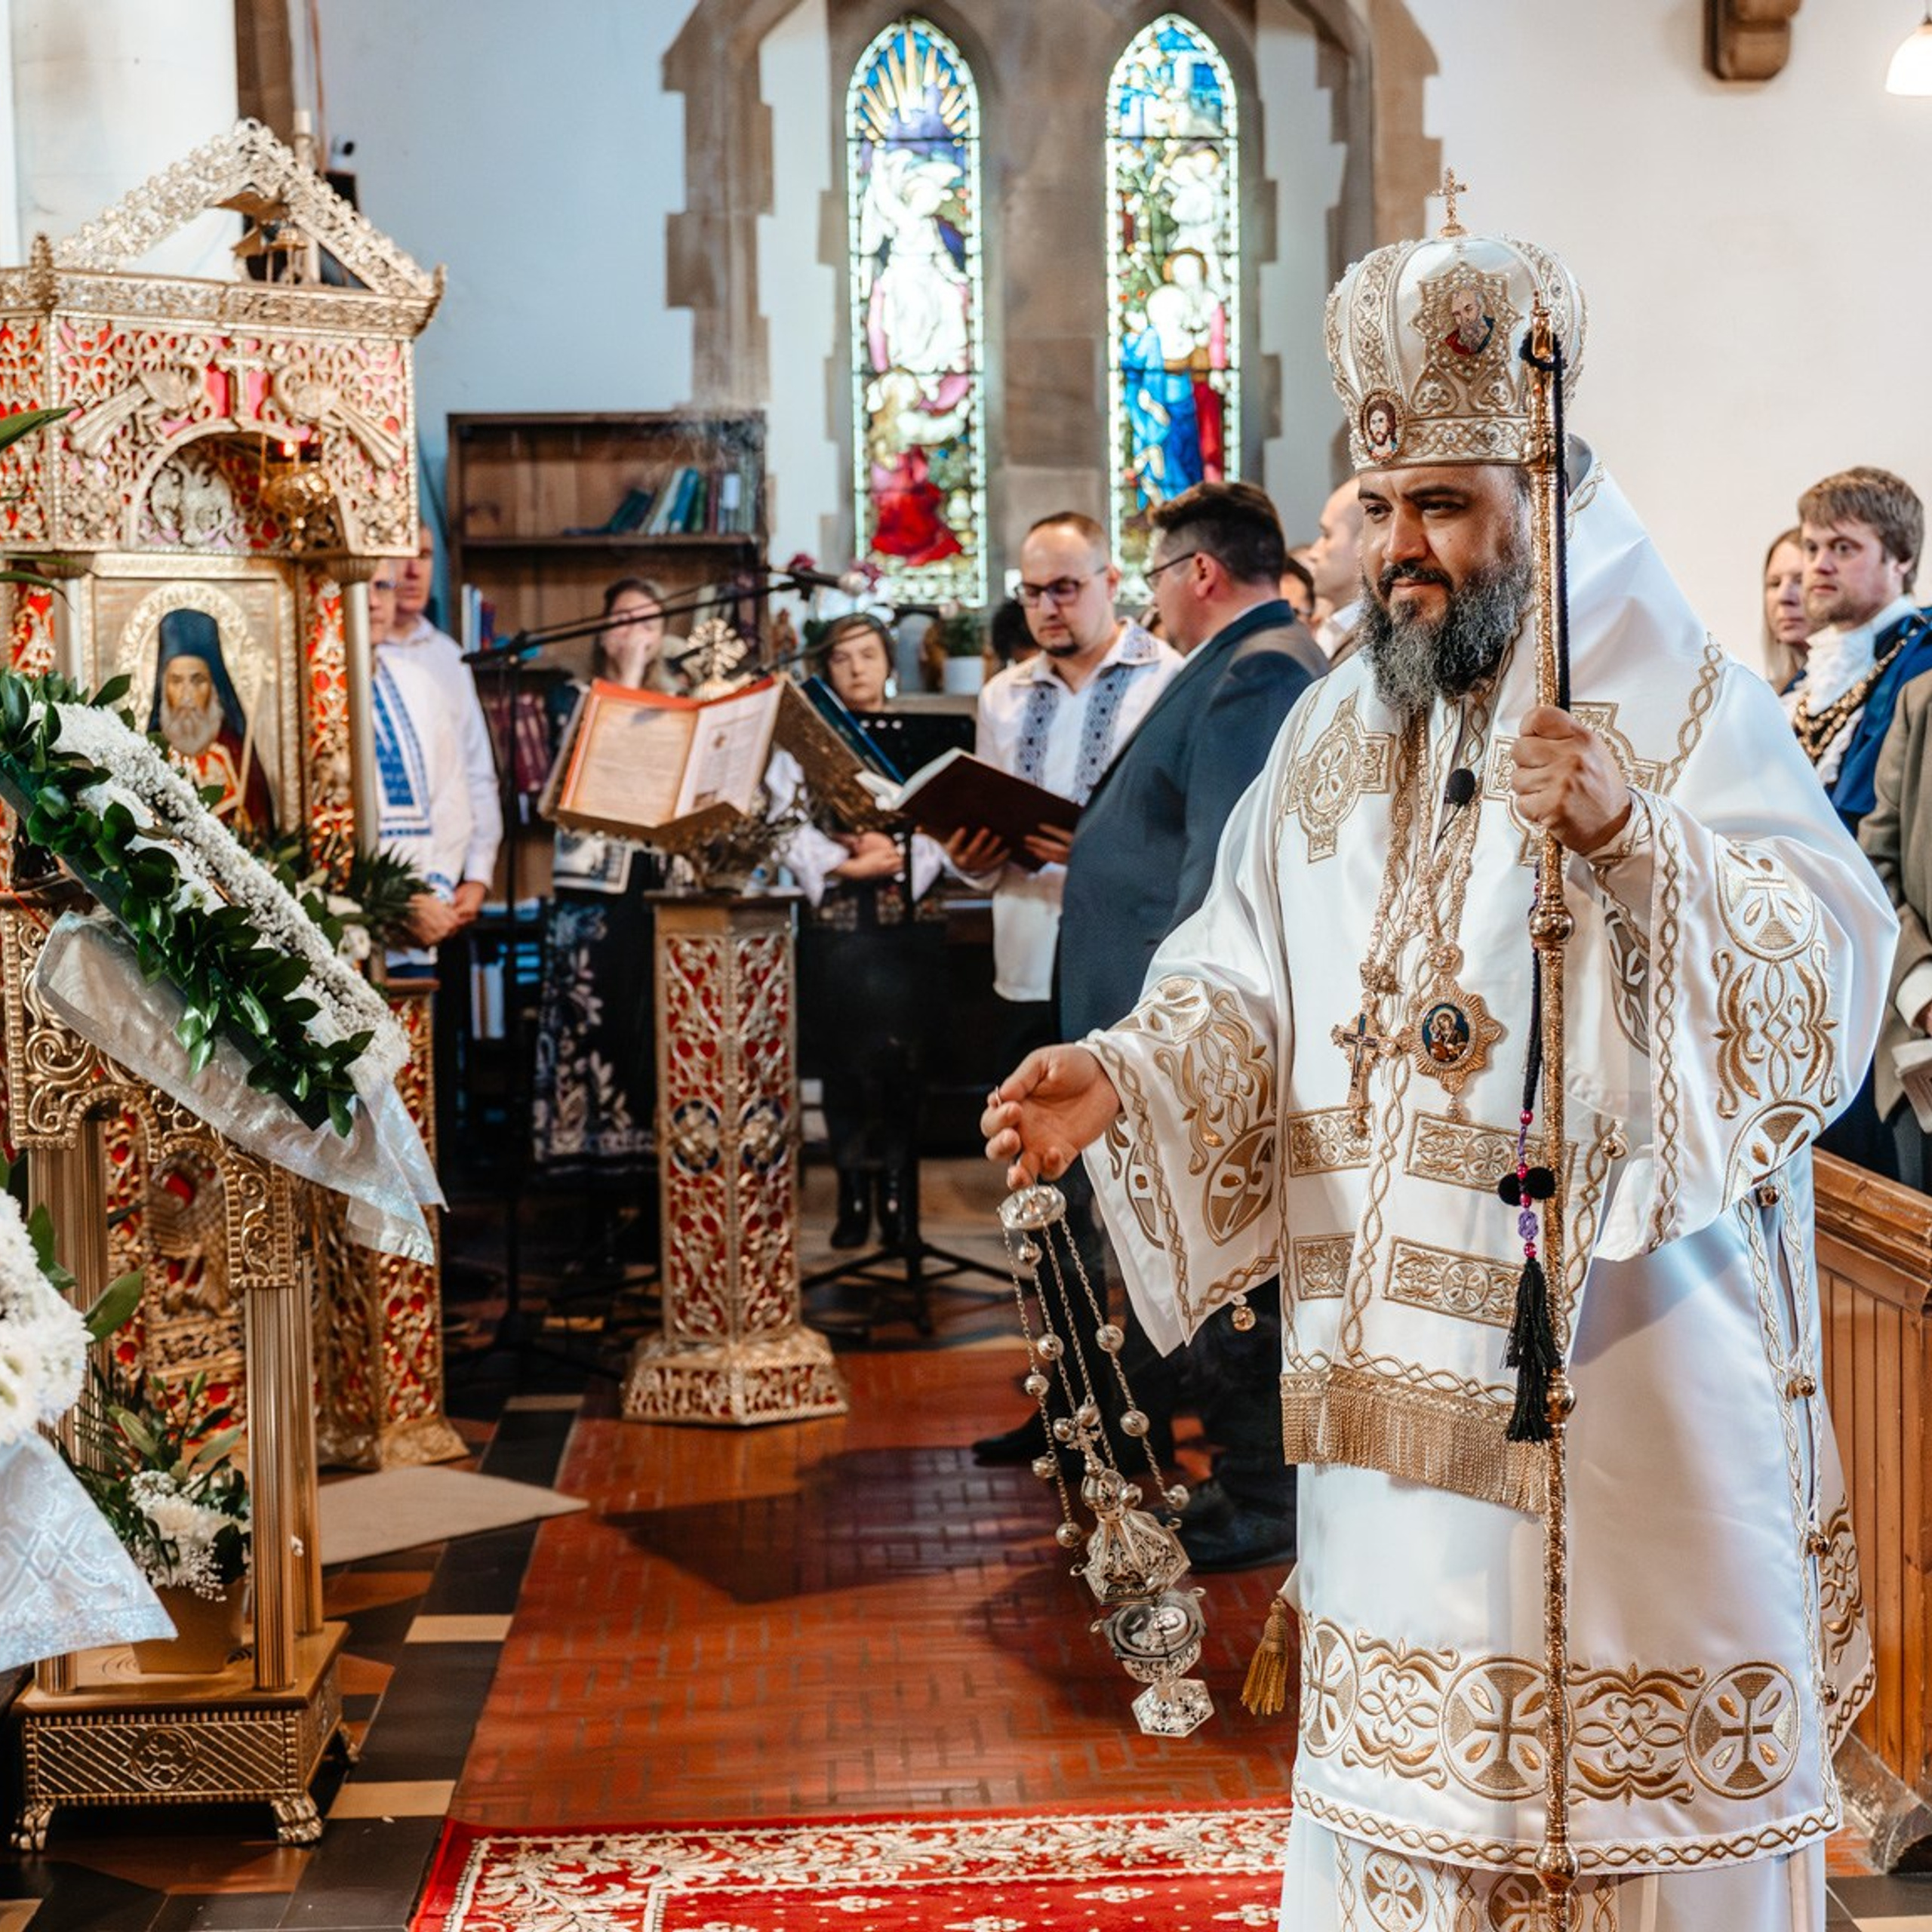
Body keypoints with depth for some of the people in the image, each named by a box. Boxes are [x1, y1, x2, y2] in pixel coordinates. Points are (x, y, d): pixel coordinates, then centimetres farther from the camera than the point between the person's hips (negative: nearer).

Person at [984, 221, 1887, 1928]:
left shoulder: (1684, 710, -8)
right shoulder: (1345, 725, 10)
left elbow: (1821, 989, -20)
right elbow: (1248, 983, 10)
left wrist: (1626, 838, -35)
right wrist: (1126, 1081, -9)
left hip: (1621, 1355, -5)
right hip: (1397, 1362, 5)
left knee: (1627, 1782, 3)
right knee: (1403, 1759, 14)